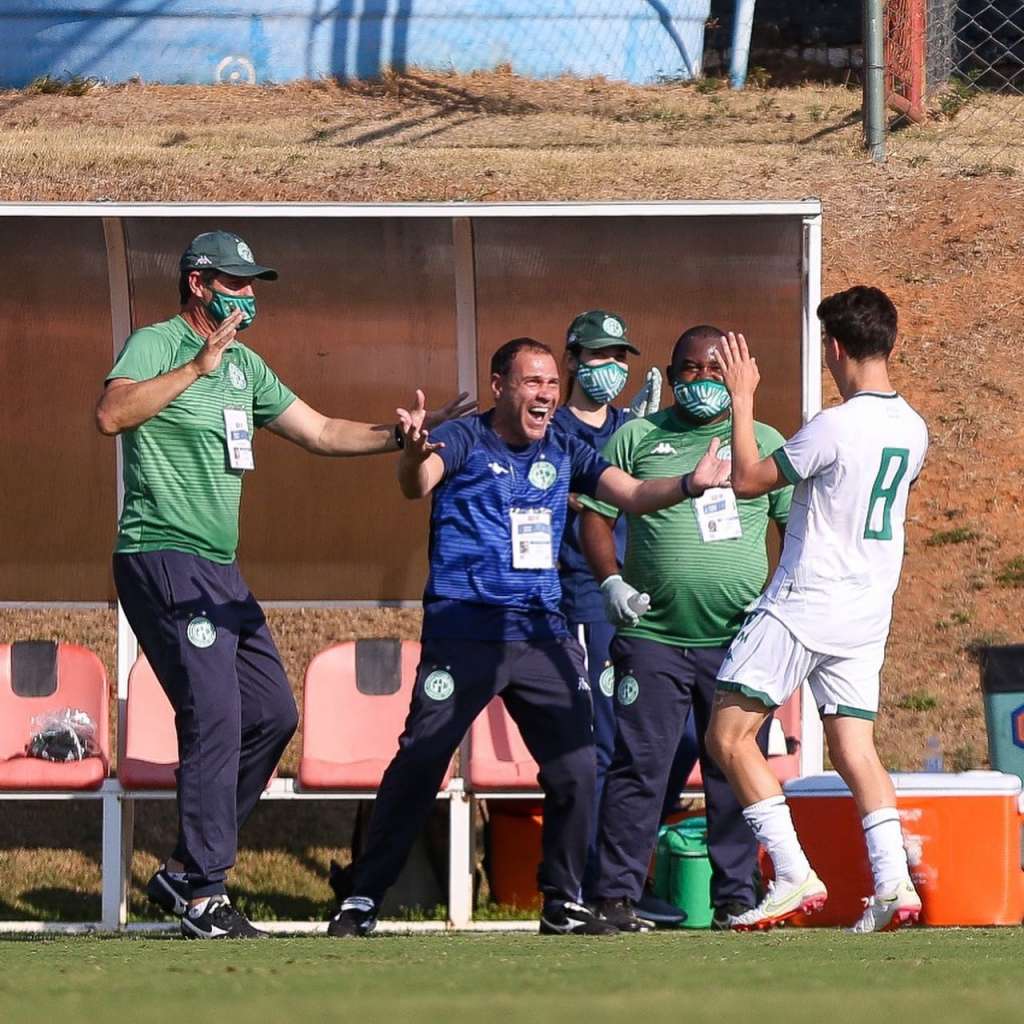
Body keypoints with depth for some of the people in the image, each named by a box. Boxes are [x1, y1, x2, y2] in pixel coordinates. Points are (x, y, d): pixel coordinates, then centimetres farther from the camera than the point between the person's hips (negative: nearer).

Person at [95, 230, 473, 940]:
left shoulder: (244, 365, 19)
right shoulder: (156, 346, -8)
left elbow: (321, 433, 23)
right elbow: (112, 415, -28)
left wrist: (404, 435, 12)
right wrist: (198, 365, -30)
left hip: (220, 571, 9)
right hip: (162, 559, -9)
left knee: (272, 715, 8)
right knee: (215, 715, -16)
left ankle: (185, 872, 16)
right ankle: (203, 895, -12)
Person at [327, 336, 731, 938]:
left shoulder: (562, 453, 12)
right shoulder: (464, 442, -2)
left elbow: (632, 494, 4)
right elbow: (418, 484, -22)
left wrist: (688, 485, -17)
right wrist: (415, 457, -47)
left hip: (543, 633, 5)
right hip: (463, 632, -5)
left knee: (576, 768, -1)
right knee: (419, 764, -8)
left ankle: (564, 905, 12)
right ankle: (363, 900, 0)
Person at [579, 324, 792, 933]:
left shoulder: (765, 443, 11)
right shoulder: (638, 439, 8)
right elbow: (597, 515, 9)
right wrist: (611, 581, -6)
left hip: (739, 638, 1)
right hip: (654, 635, -1)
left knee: (737, 770, 1)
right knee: (641, 767, -5)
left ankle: (735, 897, 7)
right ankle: (618, 894, -1)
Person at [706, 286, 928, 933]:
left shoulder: (835, 428, -18)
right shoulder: (912, 430, 5)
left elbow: (748, 480, -9)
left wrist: (743, 399, 0)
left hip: (803, 607, -8)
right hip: (868, 614, 8)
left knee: (730, 738, -2)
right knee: (856, 748, 8)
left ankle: (795, 877, -10)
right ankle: (893, 884, -8)